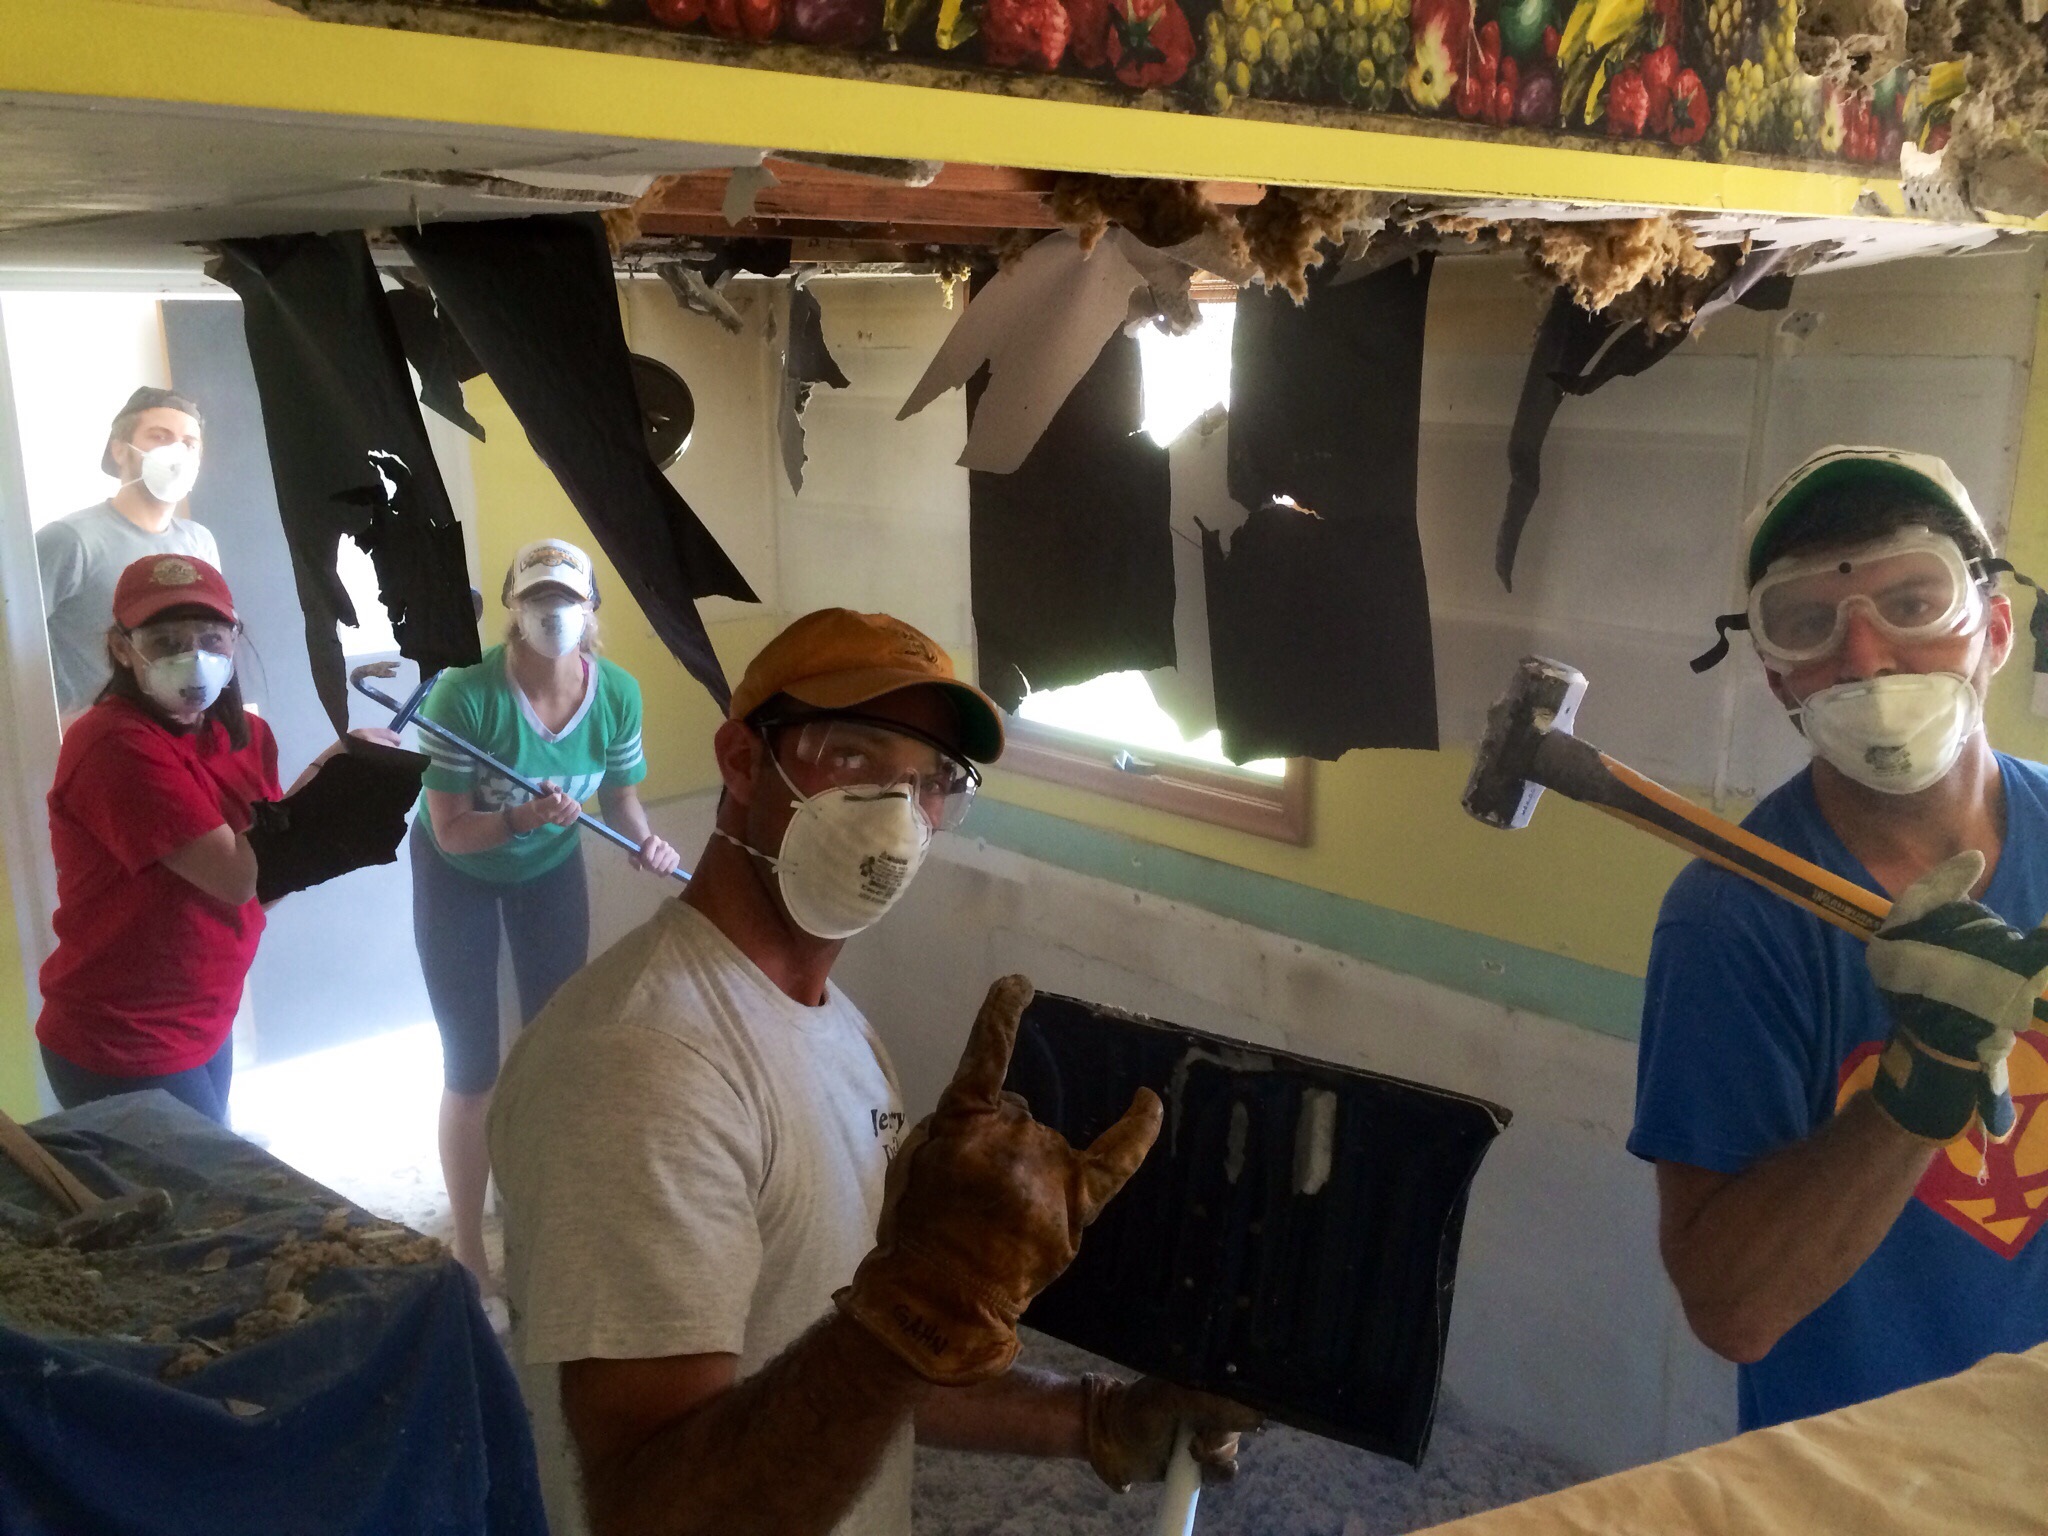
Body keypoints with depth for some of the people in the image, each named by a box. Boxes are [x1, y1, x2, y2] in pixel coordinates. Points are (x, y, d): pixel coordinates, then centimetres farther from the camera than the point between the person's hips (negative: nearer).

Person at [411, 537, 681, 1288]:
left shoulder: (616, 694, -21)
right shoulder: (467, 694, -32)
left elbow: (621, 796, -6)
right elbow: (450, 831, -27)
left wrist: (644, 840, -26)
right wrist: (522, 817, -44)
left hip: (551, 870, 3)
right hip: (459, 875, -3)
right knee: (472, 1067, 1)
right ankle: (469, 1252, 18)